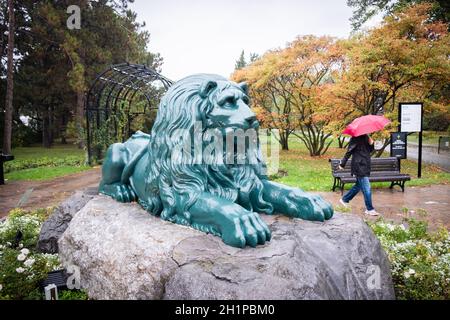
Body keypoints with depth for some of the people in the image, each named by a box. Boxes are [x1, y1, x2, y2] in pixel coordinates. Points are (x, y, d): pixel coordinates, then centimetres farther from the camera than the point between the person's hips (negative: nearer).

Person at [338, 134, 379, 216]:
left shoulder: (366, 137, 12)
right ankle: (369, 209, 4)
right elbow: (349, 152, -12)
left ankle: (344, 199, 32)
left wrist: (371, 143, -3)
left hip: (365, 166, 9)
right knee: (366, 188, -6)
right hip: (359, 166, -9)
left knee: (358, 185, 18)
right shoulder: (355, 138, -11)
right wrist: (342, 164, -11)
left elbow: (370, 150, 18)